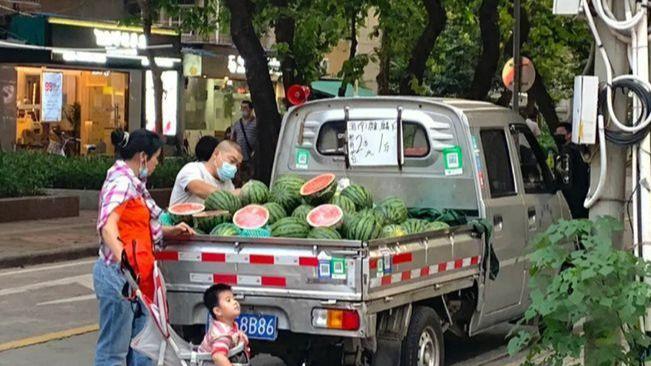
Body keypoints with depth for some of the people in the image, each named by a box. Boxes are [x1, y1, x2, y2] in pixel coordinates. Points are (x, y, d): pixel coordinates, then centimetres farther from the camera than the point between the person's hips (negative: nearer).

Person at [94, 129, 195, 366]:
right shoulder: (121, 182, -16)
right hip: (118, 275, -10)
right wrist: (122, 258, -47)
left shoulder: (134, 183, 16)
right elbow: (108, 226, -32)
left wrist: (171, 231, 26)